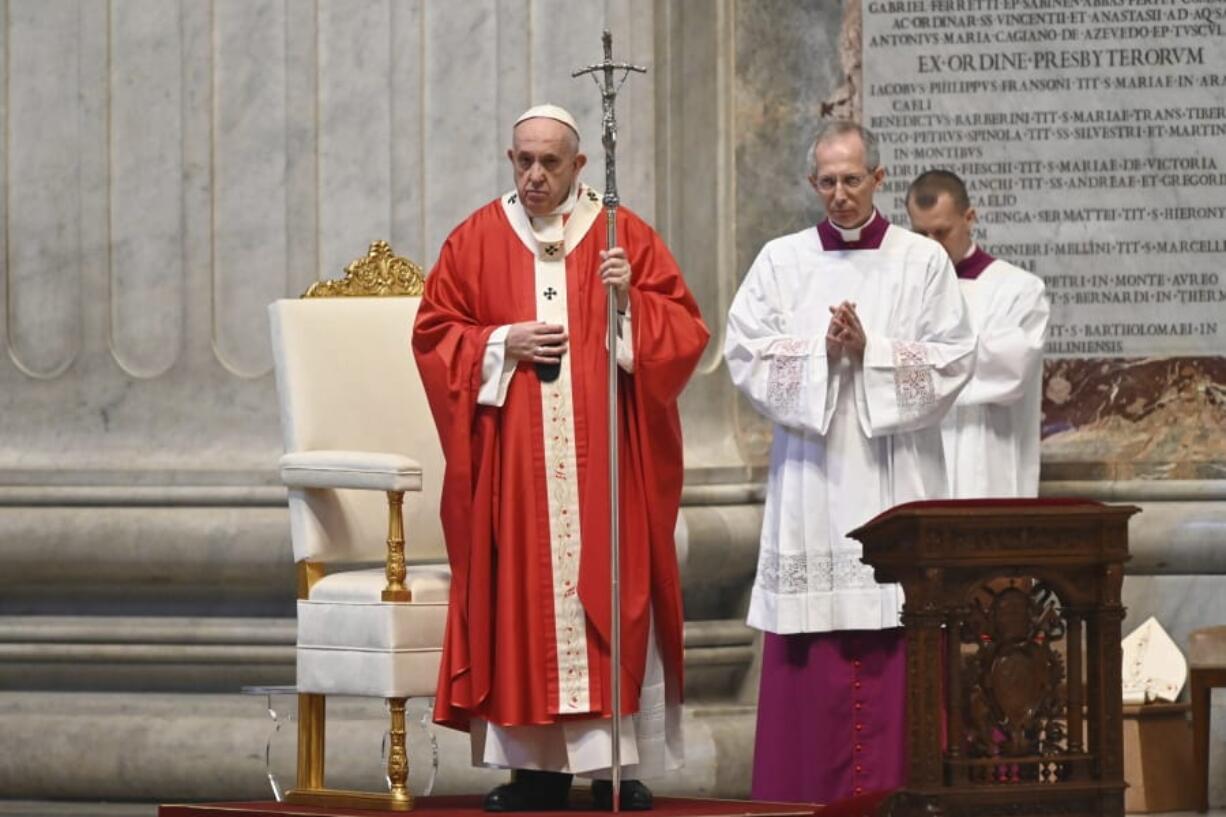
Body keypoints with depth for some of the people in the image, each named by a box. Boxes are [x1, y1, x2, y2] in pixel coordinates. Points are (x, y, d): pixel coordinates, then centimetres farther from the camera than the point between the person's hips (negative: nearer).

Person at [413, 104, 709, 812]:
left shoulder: (626, 238, 6)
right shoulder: (476, 241, 9)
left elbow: (685, 330, 4)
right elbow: (434, 336, 8)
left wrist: (631, 300, -14)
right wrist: (503, 344, -7)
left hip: (606, 457, -1)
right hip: (514, 460, 1)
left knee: (610, 593, -4)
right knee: (522, 600, -2)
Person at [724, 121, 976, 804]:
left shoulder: (923, 261, 5)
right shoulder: (782, 261, 9)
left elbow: (951, 362, -1)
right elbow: (746, 355, 1)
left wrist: (870, 351, -12)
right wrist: (822, 351, -12)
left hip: (895, 478, -1)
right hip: (811, 477, 1)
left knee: (898, 650, -5)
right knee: (813, 658, -2)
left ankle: (897, 791, -3)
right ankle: (811, 794, 1)